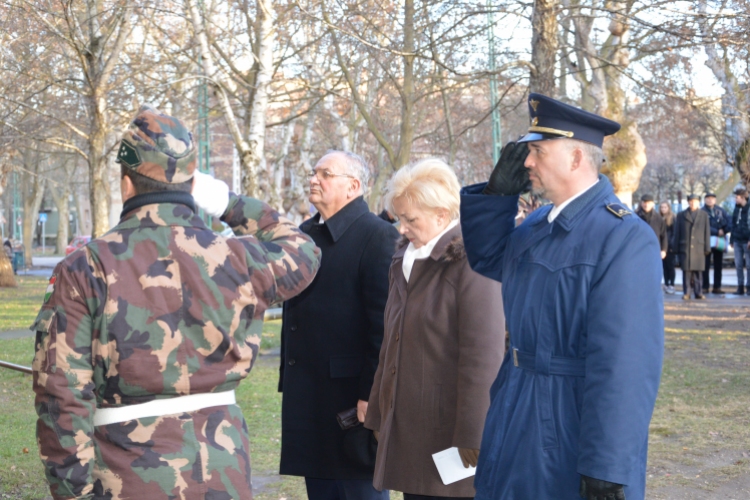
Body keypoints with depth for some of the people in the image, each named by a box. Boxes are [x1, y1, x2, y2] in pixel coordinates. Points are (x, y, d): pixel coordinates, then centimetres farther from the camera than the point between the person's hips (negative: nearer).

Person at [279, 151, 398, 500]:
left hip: (352, 393, -8)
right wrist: (287, 380, 16)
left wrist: (372, 393, -18)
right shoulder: (304, 234, 14)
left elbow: (383, 322, -16)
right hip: (306, 393, 8)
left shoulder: (377, 236, -11)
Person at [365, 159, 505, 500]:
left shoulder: (470, 263, -13)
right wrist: (378, 414, 19)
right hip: (407, 430, 8)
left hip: (449, 429, -8)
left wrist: (471, 437, -18)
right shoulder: (406, 259, 14)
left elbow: (483, 356, -17)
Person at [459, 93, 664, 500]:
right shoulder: (539, 224, 7)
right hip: (516, 415, 8)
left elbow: (624, 369, -24)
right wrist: (499, 190, 6)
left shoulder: (624, 238, -20)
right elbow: (486, 258, 25)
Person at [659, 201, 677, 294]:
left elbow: (674, 233, -4)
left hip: (669, 246, -4)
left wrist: (672, 245, -12)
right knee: (664, 265, 7)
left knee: (670, 265, -3)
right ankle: (666, 284, 11)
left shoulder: (673, 218, -2)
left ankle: (671, 285, -1)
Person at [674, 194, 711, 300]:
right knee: (686, 271, -2)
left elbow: (707, 232, 9)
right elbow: (677, 232, 9)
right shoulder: (681, 215, 11)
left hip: (699, 248, 0)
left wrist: (707, 248, 2)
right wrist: (677, 248, 2)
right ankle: (686, 293, 1)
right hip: (685, 248, 0)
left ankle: (698, 292, 5)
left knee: (698, 271, 1)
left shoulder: (704, 215, 12)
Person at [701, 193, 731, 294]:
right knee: (706, 265, -3)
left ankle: (717, 287, 10)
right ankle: (704, 287, 1)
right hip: (707, 241, -4)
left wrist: (724, 230, -14)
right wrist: (717, 232, -16)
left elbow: (729, 222, 3)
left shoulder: (721, 211, 9)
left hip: (719, 242, 4)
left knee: (718, 265, 5)